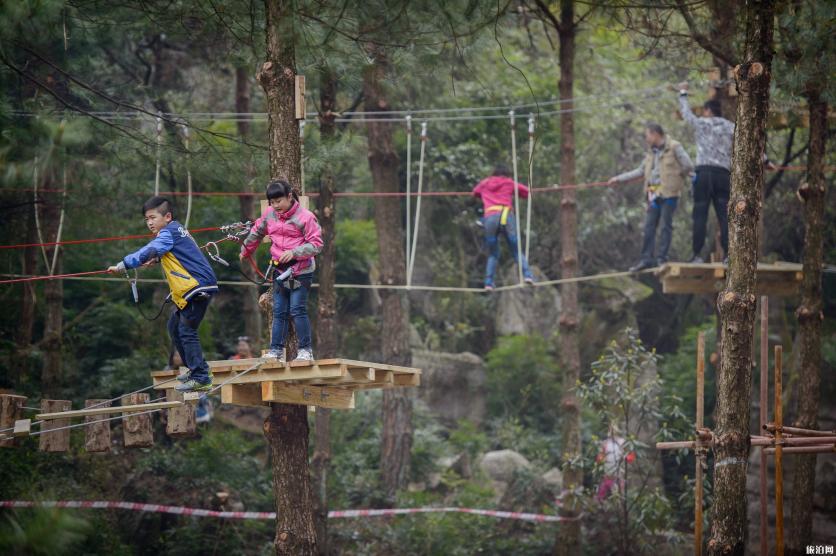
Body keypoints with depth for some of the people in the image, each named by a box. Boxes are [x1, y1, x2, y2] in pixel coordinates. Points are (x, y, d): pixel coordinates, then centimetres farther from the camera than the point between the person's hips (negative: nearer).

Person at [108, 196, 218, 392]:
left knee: (186, 331, -13)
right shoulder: (176, 230, 17)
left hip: (198, 286, -11)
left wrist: (122, 266, -27)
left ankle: (200, 378, -14)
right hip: (188, 290, 11)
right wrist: (156, 259, 15)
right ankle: (196, 369, 26)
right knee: (175, 327, 18)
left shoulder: (169, 233, -13)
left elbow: (149, 251, -26)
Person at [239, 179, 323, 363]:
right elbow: (256, 232, 23)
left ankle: (306, 350, -2)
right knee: (279, 312, 7)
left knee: (297, 310, -9)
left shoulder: (305, 217, -13)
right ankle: (276, 351, 9)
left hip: (300, 271, -6)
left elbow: (316, 244, -14)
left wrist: (294, 252, -25)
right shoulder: (269, 214, 5)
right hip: (280, 270, 6)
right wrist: (245, 251, 34)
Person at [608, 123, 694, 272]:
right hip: (654, 193, 7)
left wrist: (676, 178, 2)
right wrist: (619, 178, 23)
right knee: (649, 226, 1)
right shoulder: (651, 153, 19)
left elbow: (688, 166, -8)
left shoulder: (674, 148, -3)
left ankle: (662, 257, -1)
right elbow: (641, 171, 24)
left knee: (666, 225, -5)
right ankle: (647, 258, 2)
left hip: (669, 193, -7)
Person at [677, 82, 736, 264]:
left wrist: (683, 93, 37)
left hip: (703, 173, -2)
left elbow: (686, 112, 22)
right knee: (724, 215, -1)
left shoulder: (701, 124, 7)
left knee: (700, 215, -2)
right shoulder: (730, 127, 11)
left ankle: (697, 254, -6)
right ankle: (728, 253, -7)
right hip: (723, 174, 2)